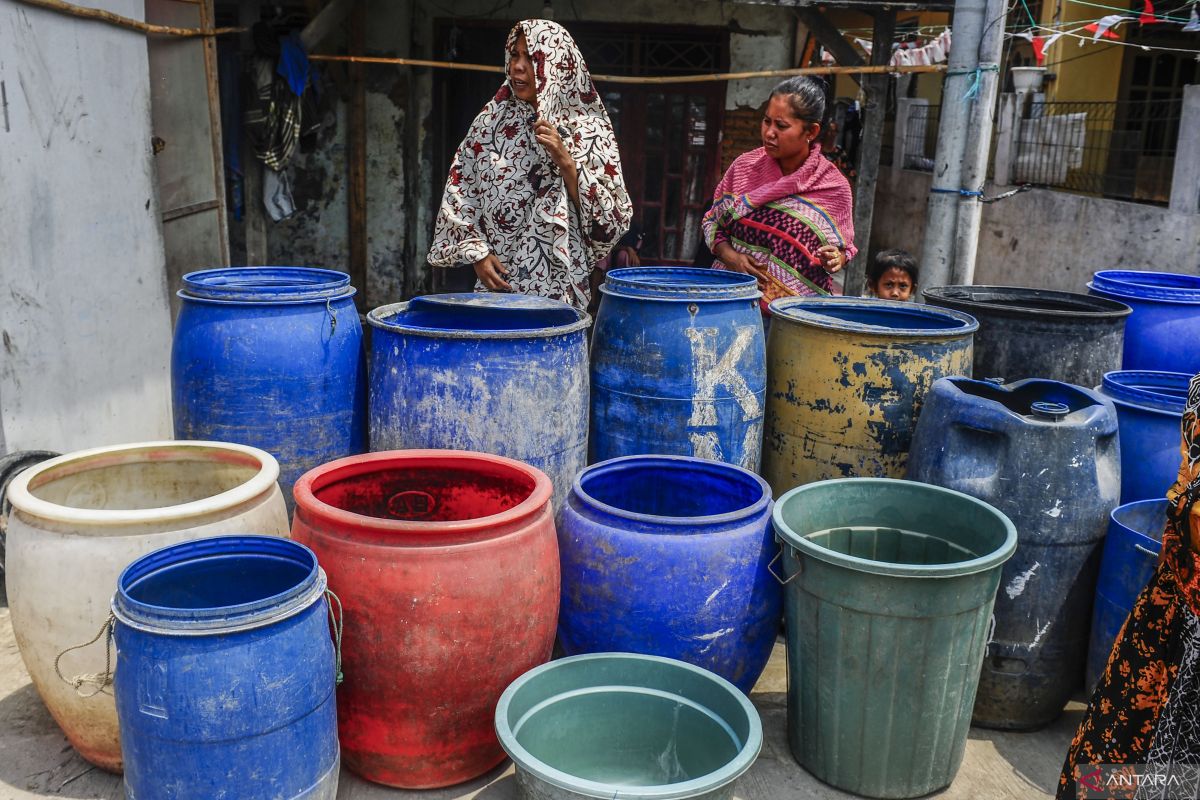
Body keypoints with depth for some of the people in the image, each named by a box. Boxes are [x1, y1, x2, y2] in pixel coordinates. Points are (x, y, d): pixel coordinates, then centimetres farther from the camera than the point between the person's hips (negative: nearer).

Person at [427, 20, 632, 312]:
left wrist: (565, 161, -15)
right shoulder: (493, 119, 5)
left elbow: (610, 217, -5)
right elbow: (459, 193, 8)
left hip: (558, 287, -2)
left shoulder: (588, 128, -2)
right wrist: (476, 252, -3)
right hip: (495, 282, 2)